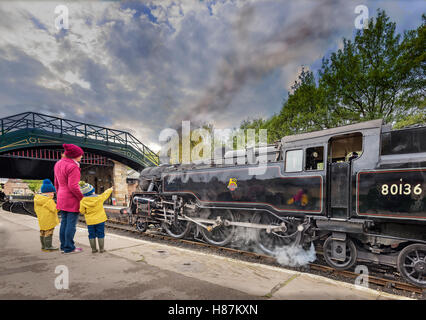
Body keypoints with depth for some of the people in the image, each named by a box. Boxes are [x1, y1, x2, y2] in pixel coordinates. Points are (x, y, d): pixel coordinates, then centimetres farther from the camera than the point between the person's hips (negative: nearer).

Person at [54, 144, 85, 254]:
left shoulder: (58, 164, 10)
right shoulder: (72, 167, -19)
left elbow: (56, 183, 16)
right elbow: (73, 186, -23)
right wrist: (82, 197, -12)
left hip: (62, 199, 9)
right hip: (72, 200, -9)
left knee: (64, 222, 15)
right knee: (71, 224, 0)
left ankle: (63, 246, 23)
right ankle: (69, 248, 8)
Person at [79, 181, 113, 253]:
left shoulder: (83, 201, -10)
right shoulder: (99, 197, -9)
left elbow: (82, 211, -5)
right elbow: (106, 194, 10)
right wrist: (110, 190, 28)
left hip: (90, 221, 0)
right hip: (100, 220, 0)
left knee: (91, 235, 12)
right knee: (100, 235, 8)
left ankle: (93, 249, 18)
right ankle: (101, 249, 12)